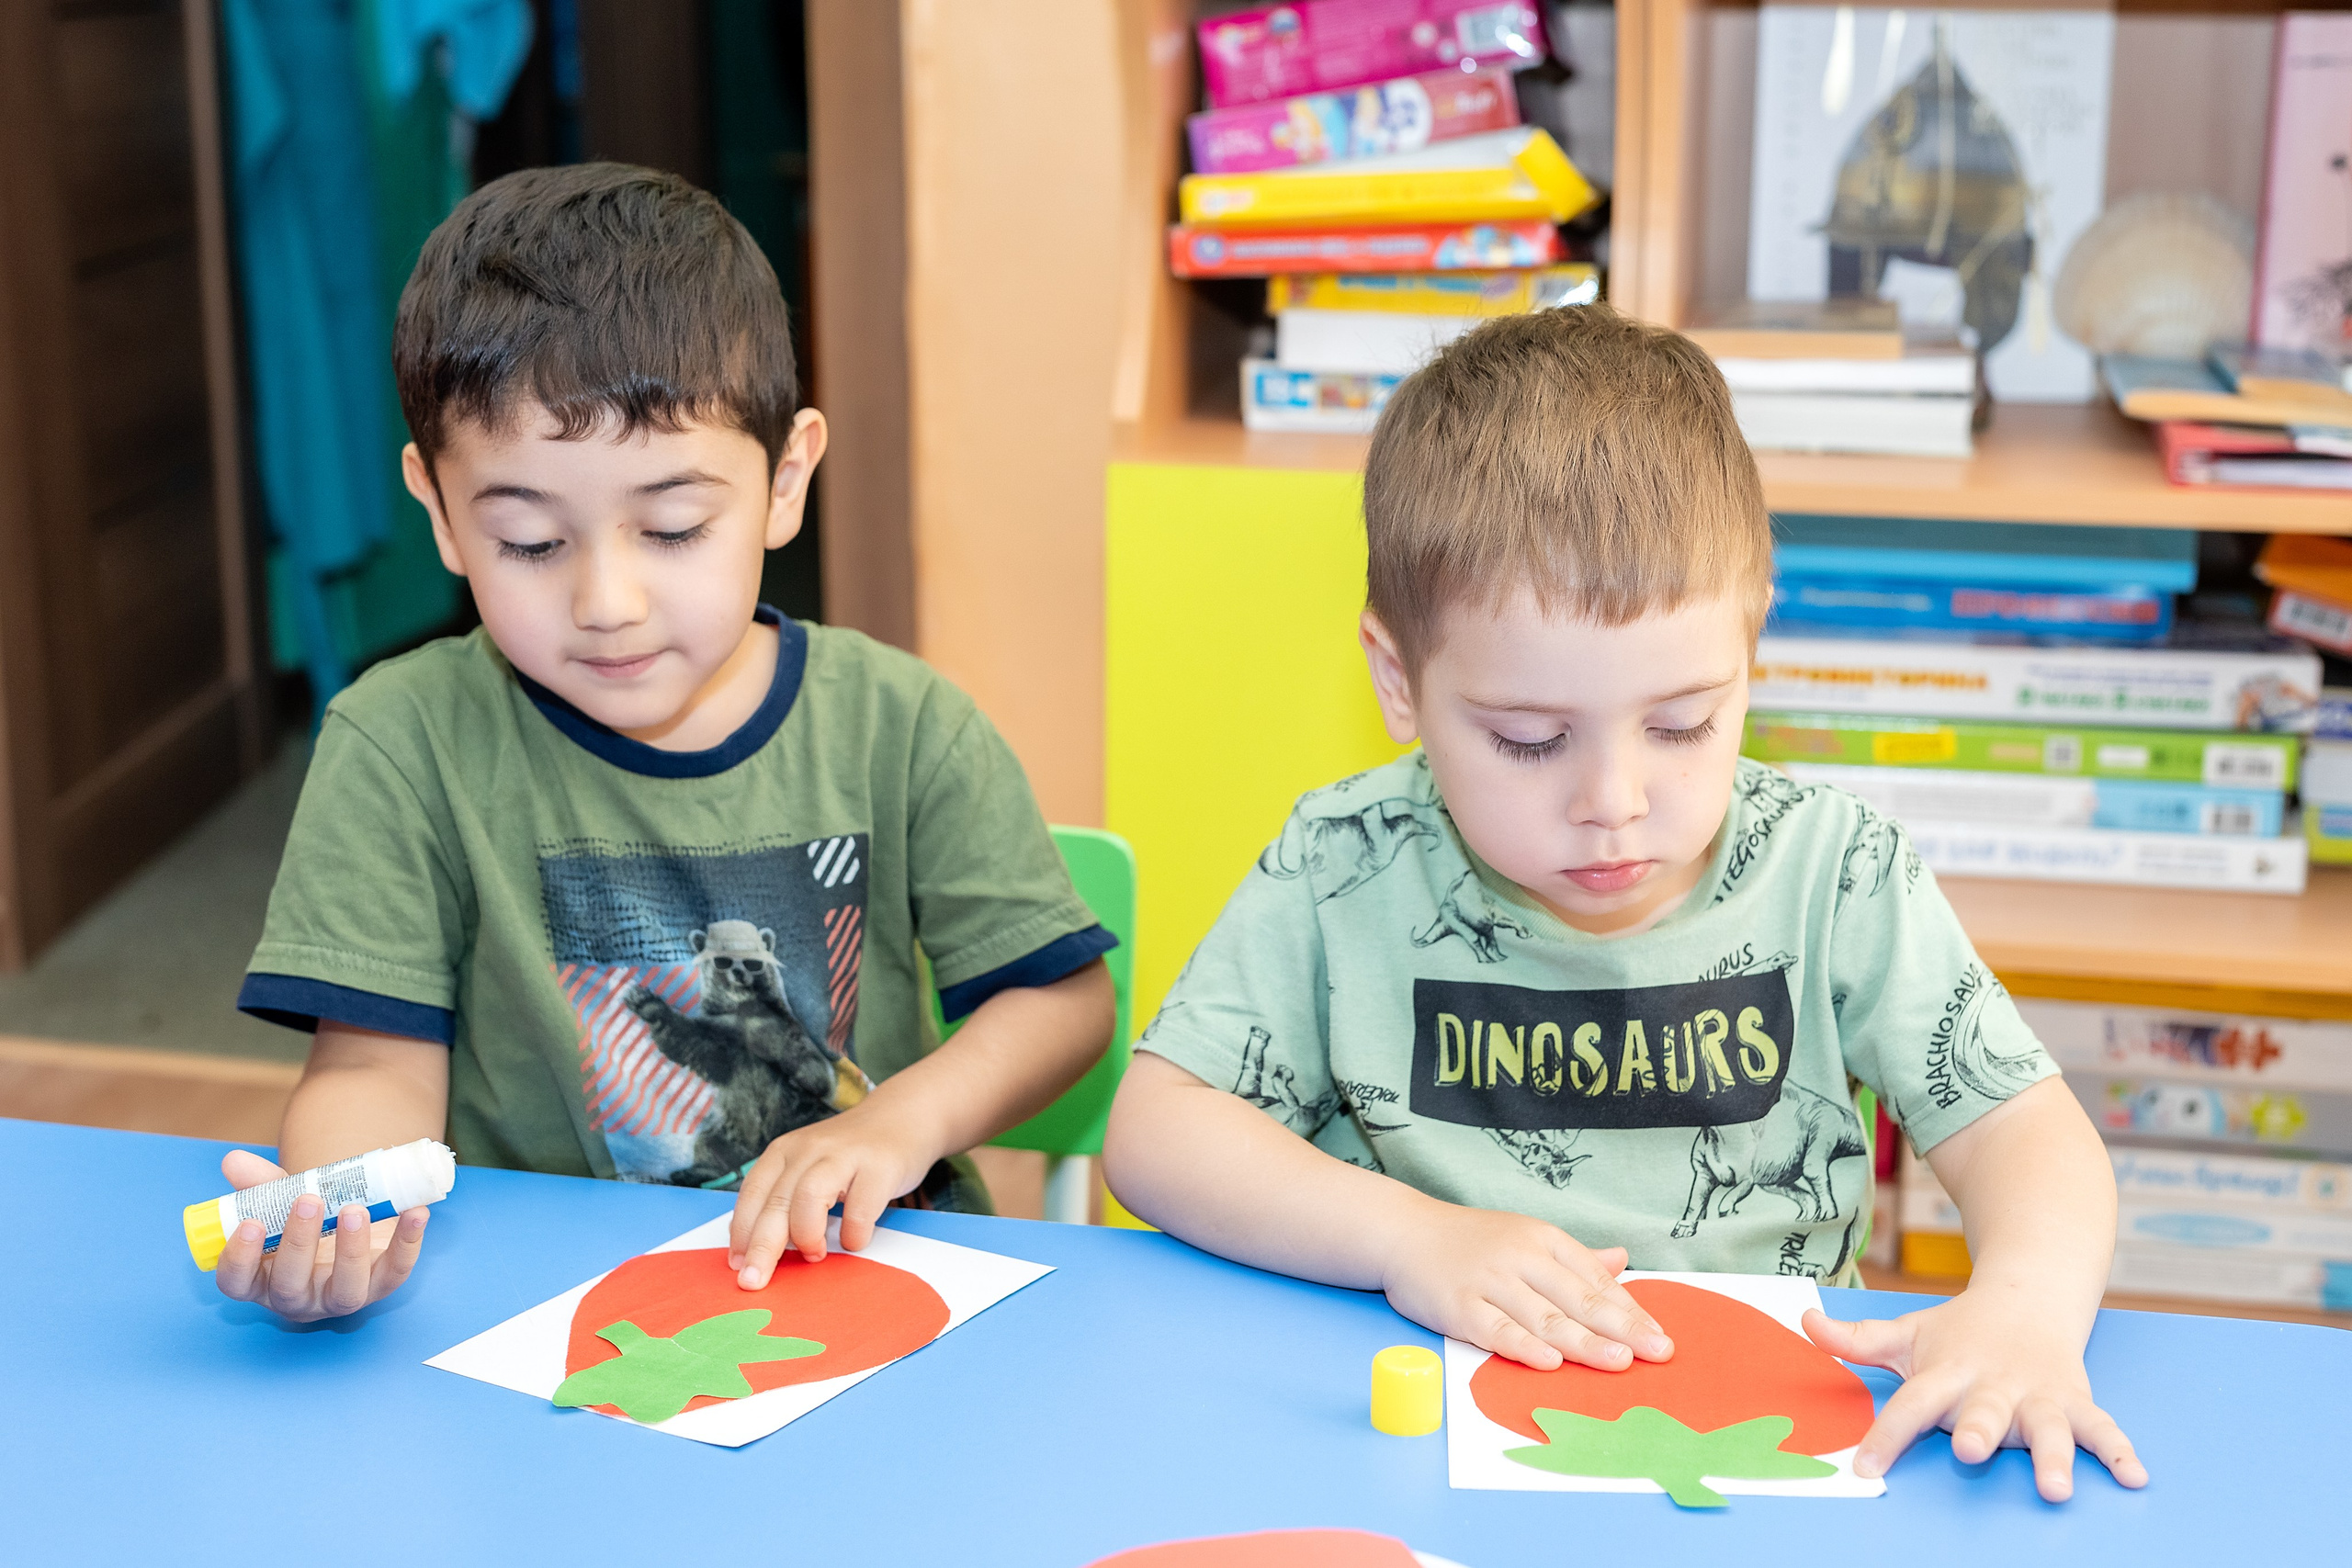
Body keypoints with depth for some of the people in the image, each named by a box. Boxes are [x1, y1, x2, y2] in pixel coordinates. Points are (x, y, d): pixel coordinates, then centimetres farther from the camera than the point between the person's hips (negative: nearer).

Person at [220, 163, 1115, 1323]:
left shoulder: (899, 727, -1)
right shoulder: (405, 744, -5)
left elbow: (1063, 994, 5)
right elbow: (379, 1067, -6)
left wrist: (905, 1119, -12)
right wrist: (331, 1217, -27)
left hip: (864, 1269, 0)